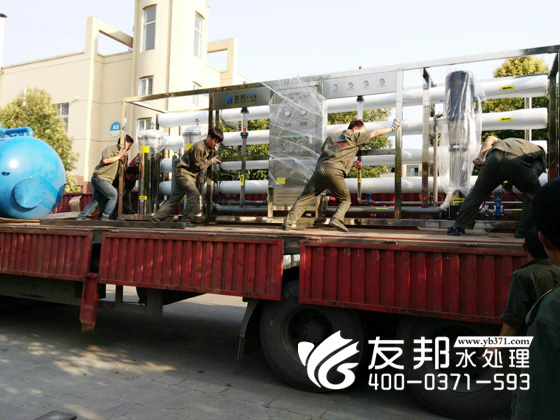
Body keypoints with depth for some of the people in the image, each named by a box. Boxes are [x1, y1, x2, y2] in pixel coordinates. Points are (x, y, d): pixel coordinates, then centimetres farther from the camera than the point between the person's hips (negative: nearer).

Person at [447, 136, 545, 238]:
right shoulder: (540, 152, 35)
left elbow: (491, 138, 26)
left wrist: (480, 156, 16)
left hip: (495, 158, 3)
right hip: (517, 162, -3)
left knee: (477, 193, 15)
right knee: (533, 195, 20)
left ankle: (458, 227, 13)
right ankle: (523, 230, 17)